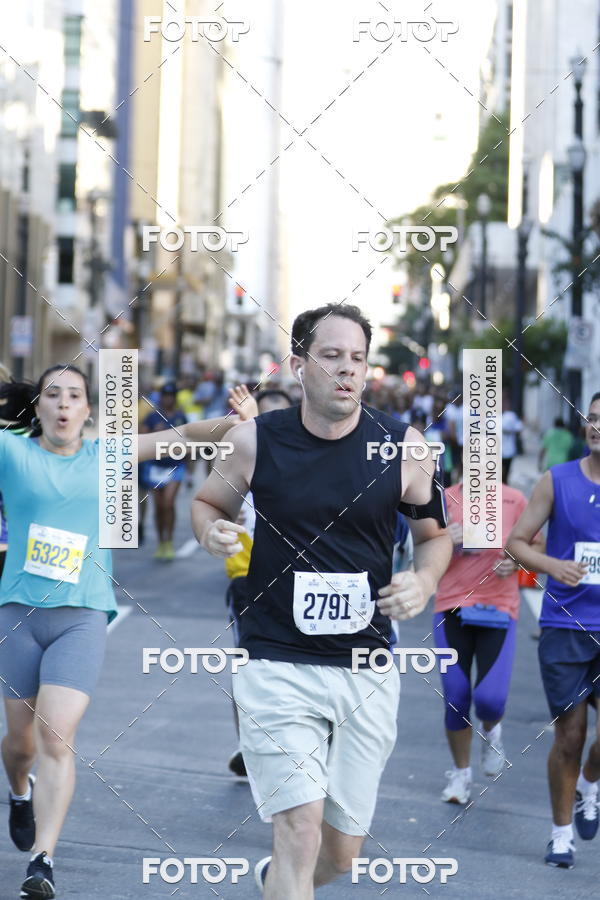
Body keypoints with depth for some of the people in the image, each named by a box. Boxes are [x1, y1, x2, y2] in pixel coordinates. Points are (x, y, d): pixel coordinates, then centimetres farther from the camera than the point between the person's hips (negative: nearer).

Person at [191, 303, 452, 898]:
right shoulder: (255, 441, -4)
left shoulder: (402, 447, -2)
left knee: (341, 852, 13)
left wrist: (424, 580, -8)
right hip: (277, 666, -2)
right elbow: (206, 502, 14)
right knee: (300, 831, -18)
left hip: (368, 670, 3)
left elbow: (435, 534, 13)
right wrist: (212, 531, -8)